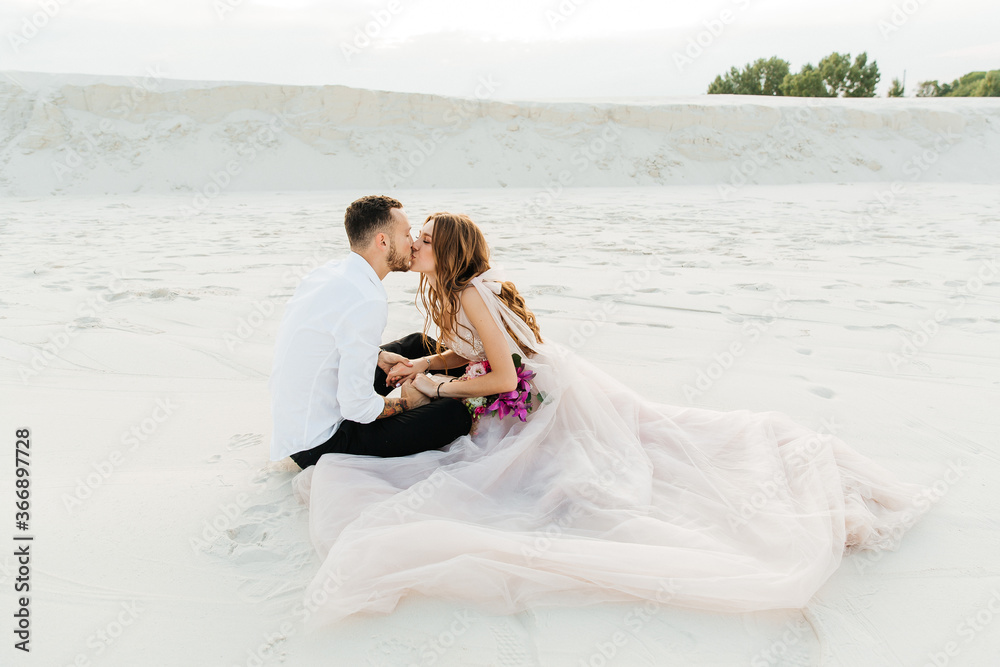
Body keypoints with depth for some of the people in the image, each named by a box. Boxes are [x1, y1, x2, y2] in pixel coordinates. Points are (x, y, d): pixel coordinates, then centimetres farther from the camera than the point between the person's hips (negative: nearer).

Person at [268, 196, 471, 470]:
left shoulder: (331, 269, -1)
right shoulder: (367, 302, -29)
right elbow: (358, 407, -26)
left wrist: (377, 355, 8)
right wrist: (406, 402, -8)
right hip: (318, 446, -10)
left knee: (416, 343, 17)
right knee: (455, 415, -15)